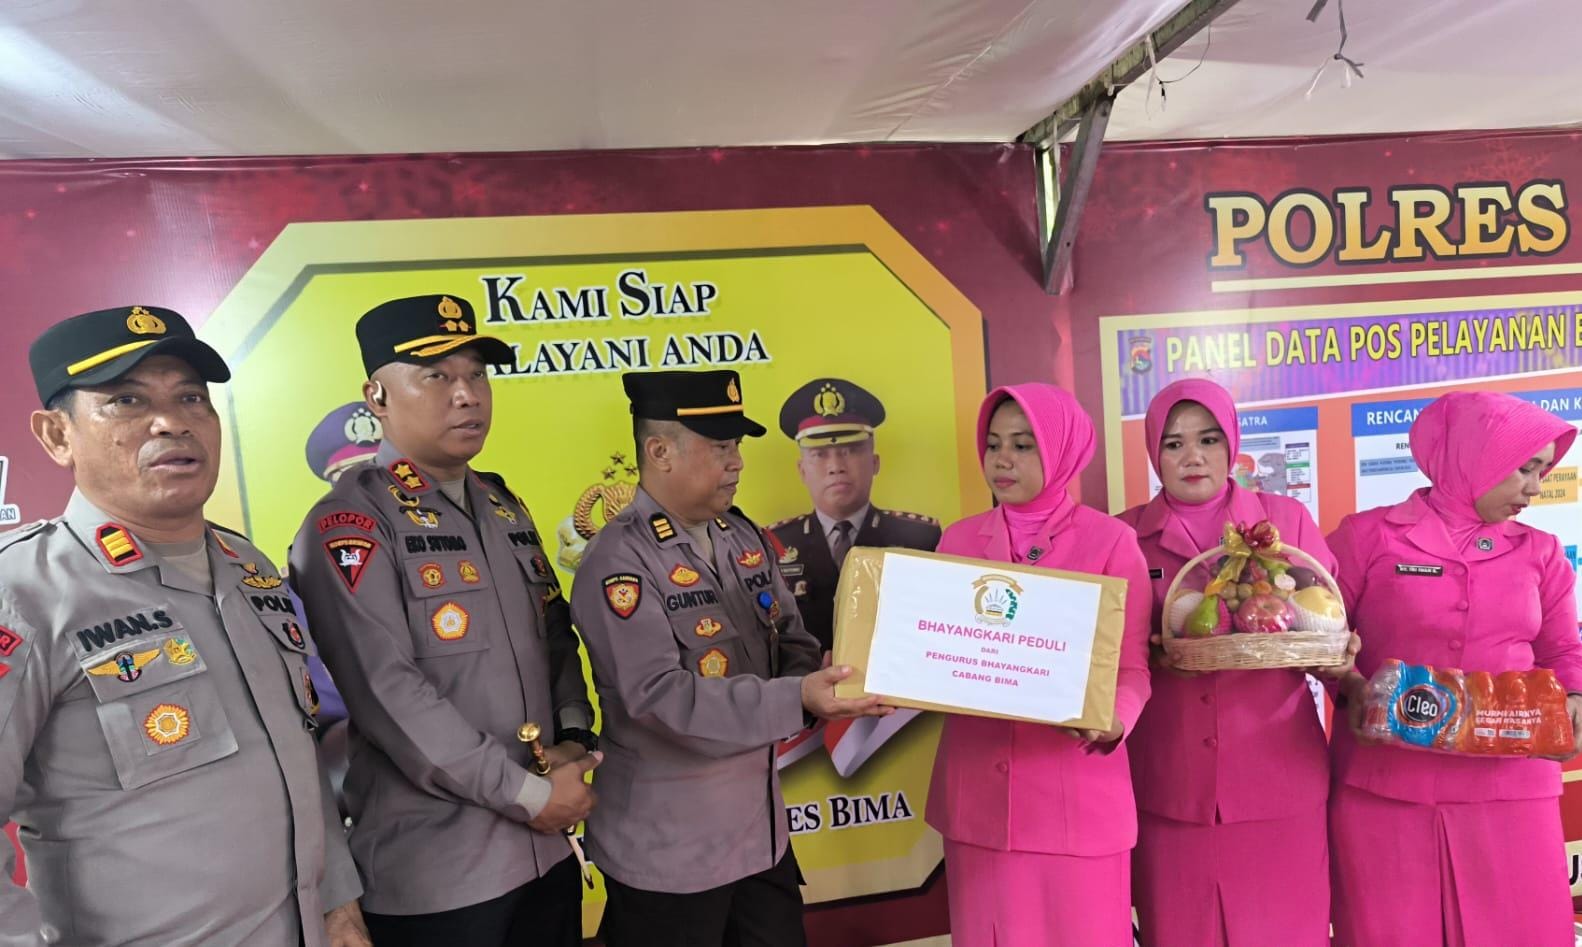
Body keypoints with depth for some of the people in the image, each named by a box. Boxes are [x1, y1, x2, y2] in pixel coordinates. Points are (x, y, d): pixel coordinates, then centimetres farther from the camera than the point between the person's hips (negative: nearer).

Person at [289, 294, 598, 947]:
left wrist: (574, 737, -4)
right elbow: (388, 694, -22)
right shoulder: (350, 524, -13)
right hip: (432, 871, -7)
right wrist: (531, 794, -17)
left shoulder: (503, 505, 10)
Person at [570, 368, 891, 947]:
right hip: (668, 850, -7)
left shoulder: (744, 537, 6)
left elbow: (791, 640, 8)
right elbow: (659, 696, -26)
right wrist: (795, 700, -31)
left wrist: (820, 682, -14)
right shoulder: (618, 561, -17)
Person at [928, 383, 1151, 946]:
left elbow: (1132, 666, -5)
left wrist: (1112, 722, -25)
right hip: (977, 792, 3)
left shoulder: (1111, 541, -5)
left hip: (1076, 794, -3)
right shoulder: (959, 540, 5)